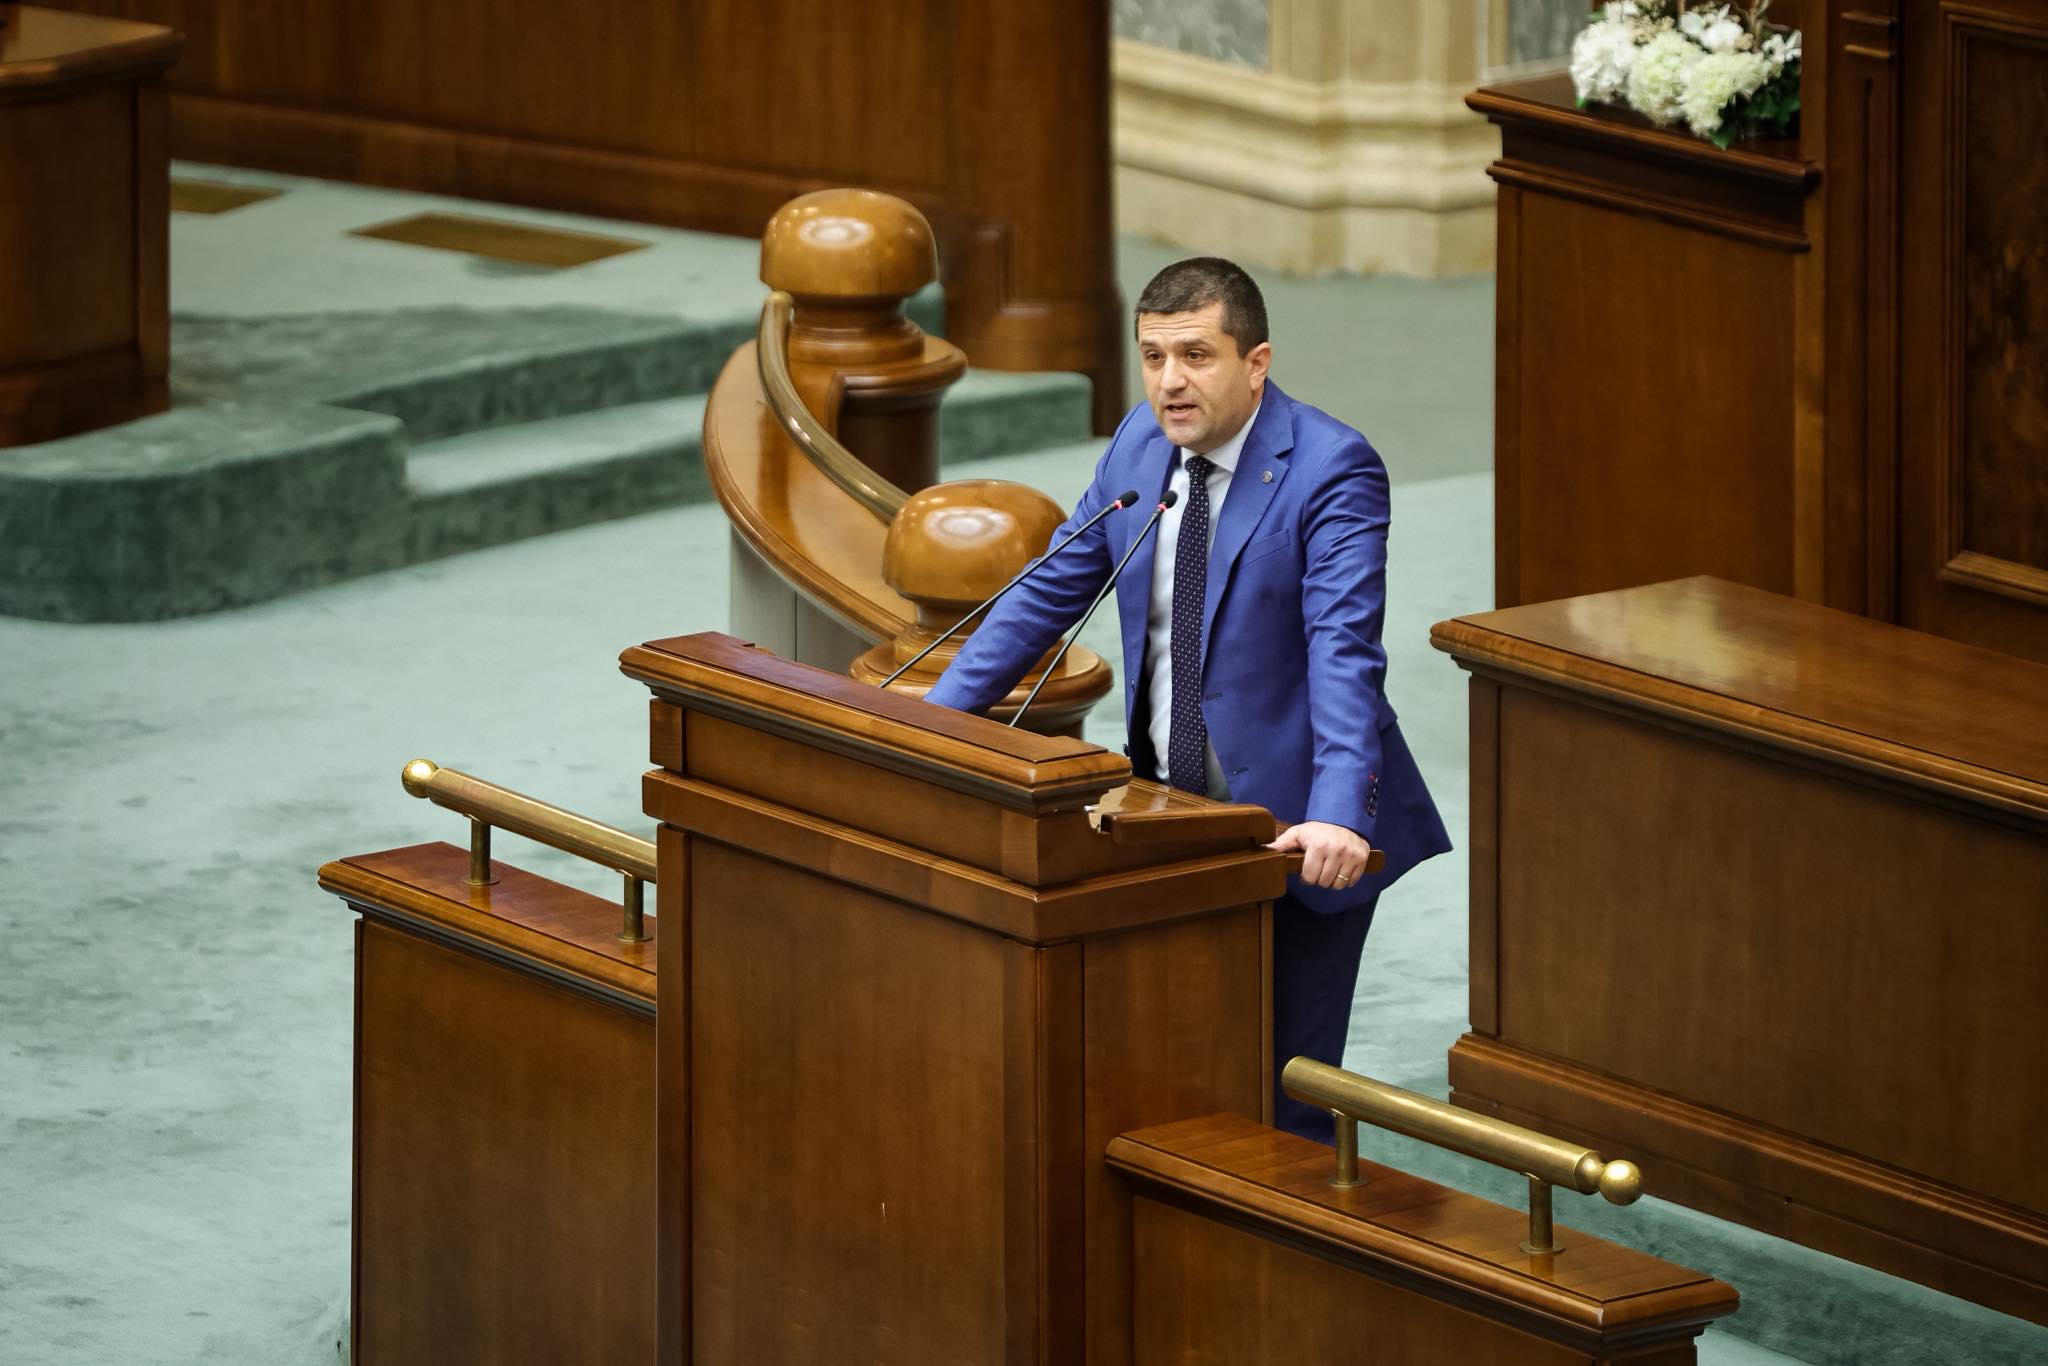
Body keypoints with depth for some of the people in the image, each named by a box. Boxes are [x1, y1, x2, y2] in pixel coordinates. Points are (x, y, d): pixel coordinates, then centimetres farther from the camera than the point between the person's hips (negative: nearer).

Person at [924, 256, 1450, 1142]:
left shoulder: (1332, 470, -16)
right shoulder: (1142, 443, 5)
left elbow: (1344, 650, -27)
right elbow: (1051, 589, 13)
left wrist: (1339, 812, -40)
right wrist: (934, 721, 6)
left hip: (1294, 834, -6)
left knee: (1286, 1095, -2)